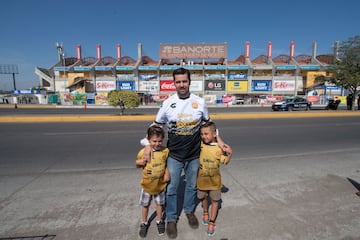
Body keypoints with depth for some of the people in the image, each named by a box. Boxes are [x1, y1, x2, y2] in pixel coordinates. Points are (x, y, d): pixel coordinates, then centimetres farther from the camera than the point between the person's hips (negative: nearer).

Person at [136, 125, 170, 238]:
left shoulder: (165, 151, -15)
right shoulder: (143, 152, -19)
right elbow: (138, 165, -3)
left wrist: (167, 174, -10)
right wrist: (139, 163, -25)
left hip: (160, 184, 1)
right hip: (147, 184, 0)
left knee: (159, 204, 20)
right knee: (145, 205, 18)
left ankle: (159, 221, 45)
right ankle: (144, 223, 43)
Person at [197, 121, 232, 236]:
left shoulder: (220, 147, -15)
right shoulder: (200, 145, -12)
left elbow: (225, 161, -7)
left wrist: (230, 153, -22)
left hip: (214, 181, -1)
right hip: (202, 180, 2)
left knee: (215, 200, 13)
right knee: (203, 198, 23)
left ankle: (212, 222, 32)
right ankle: (205, 212, 52)